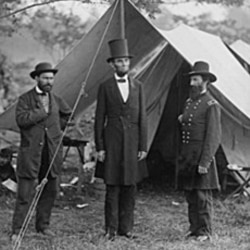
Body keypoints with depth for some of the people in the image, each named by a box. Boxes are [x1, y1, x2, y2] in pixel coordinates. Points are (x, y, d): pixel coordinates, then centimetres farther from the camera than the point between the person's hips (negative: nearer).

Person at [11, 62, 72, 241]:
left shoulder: (56, 100, 12)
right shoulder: (25, 99, -2)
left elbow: (69, 115, 29)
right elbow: (21, 119, -19)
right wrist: (43, 112, -14)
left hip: (52, 153, 5)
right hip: (31, 152, -5)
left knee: (49, 192, 9)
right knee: (25, 194, -5)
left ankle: (43, 225, 22)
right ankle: (17, 231, 1)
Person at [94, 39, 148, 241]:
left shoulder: (138, 87, 8)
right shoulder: (105, 87, 1)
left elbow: (143, 118, 7)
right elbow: (99, 119, 1)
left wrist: (143, 147, 1)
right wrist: (99, 147, -5)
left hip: (132, 142, 2)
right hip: (112, 141, -2)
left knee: (130, 187, 5)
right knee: (112, 187, 0)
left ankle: (126, 227, 14)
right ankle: (111, 228, 8)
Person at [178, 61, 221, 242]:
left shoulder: (211, 105, -10)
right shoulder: (189, 102, 16)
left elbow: (213, 137, -14)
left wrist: (205, 162, -18)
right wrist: (182, 120, 8)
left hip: (201, 157, -8)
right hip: (187, 157, 8)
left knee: (203, 195, -4)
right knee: (190, 196, 11)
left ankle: (205, 232, 3)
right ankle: (194, 228, 19)